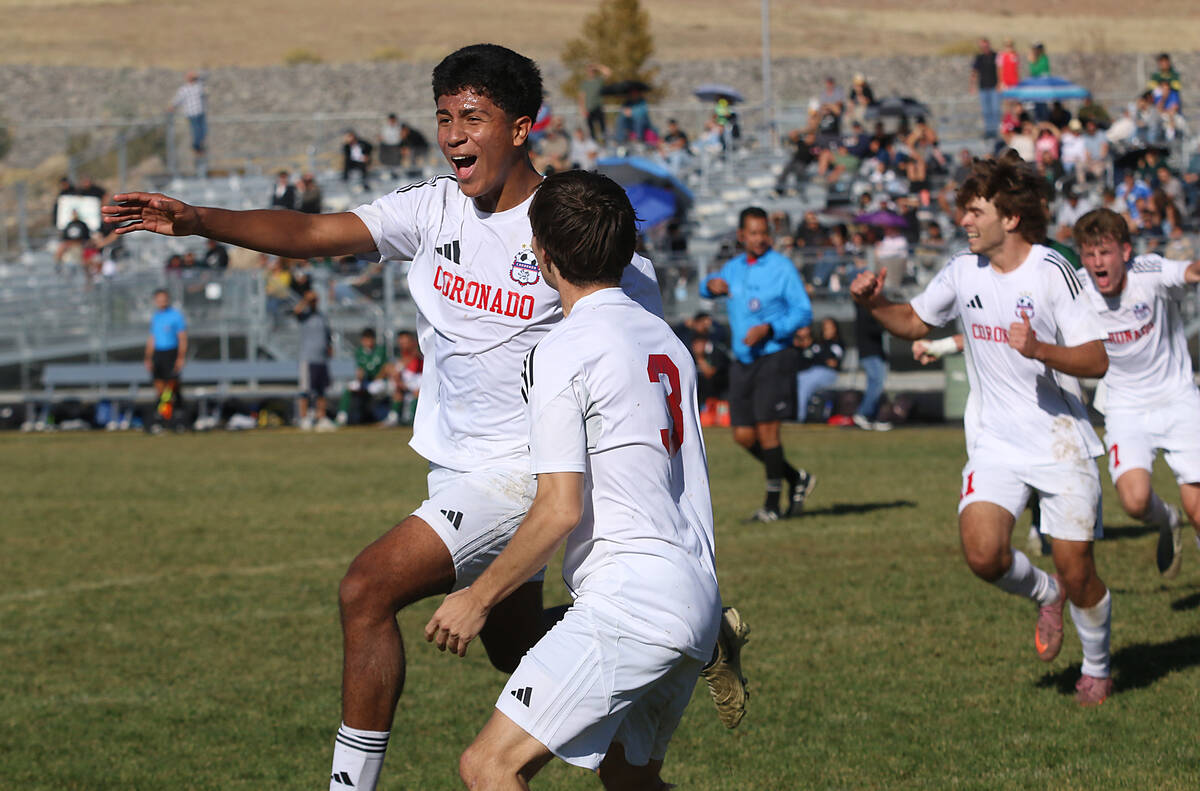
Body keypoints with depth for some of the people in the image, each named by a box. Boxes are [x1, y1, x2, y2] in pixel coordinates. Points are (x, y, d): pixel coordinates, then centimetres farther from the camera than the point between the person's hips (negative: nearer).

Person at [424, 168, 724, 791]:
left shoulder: (560, 353, -10)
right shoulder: (665, 339, 16)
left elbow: (560, 510, -15)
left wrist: (478, 598, -6)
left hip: (628, 601, -9)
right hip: (698, 600, 9)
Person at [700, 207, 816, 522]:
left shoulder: (782, 267, -4)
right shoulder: (734, 268, 13)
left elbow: (803, 312, -7)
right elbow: (707, 290, 27)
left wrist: (769, 329, -21)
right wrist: (711, 285, 1)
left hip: (774, 357, -6)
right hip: (742, 362, 6)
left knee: (766, 430, -11)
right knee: (744, 435, 4)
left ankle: (772, 505, -2)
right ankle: (797, 478, 23)